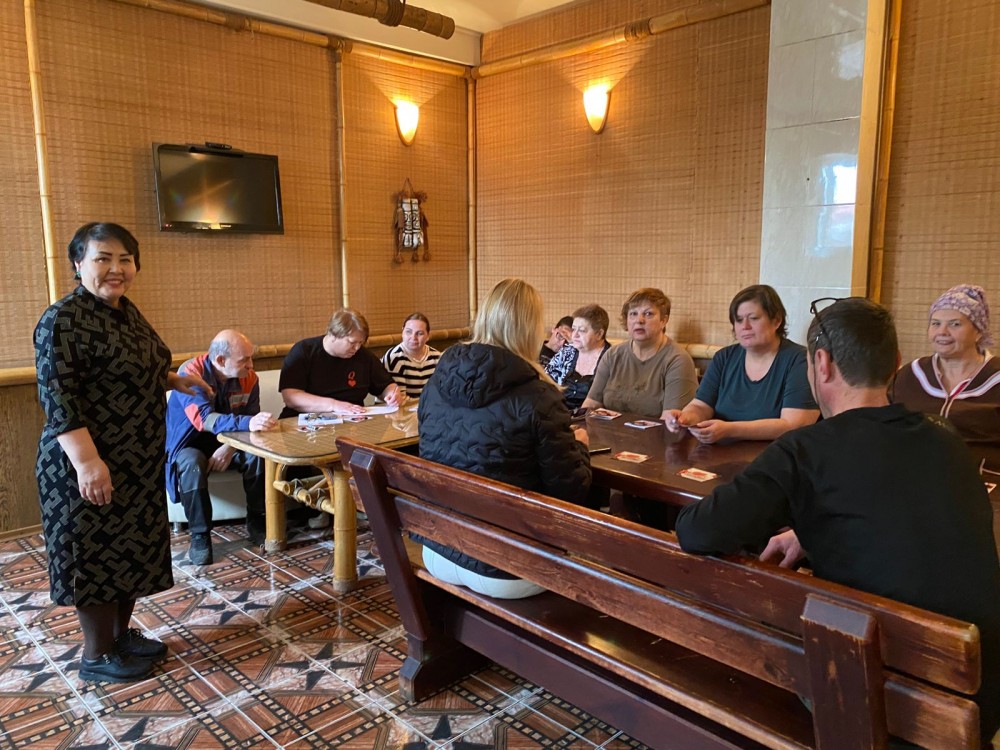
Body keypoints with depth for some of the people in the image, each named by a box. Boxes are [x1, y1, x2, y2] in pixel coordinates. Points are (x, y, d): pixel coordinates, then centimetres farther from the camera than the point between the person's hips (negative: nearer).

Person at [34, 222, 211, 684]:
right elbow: (57, 397, -23)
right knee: (95, 552, 4)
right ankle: (97, 656, 20)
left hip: (137, 461, 9)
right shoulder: (62, 320, -17)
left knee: (133, 547, 17)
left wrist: (173, 380, 10)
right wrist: (86, 461, -29)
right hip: (91, 465, -9)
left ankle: (122, 634, 33)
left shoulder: (127, 312, 9)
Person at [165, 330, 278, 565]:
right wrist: (248, 423, -57)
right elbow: (203, 419, -40)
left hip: (230, 442, 3)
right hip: (190, 442, -3)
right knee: (192, 465, -35)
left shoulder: (248, 378, -11)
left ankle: (255, 523, -6)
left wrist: (230, 448, -29)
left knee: (257, 456, -26)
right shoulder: (191, 373, -25)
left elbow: (251, 417, -9)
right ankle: (200, 536, -18)